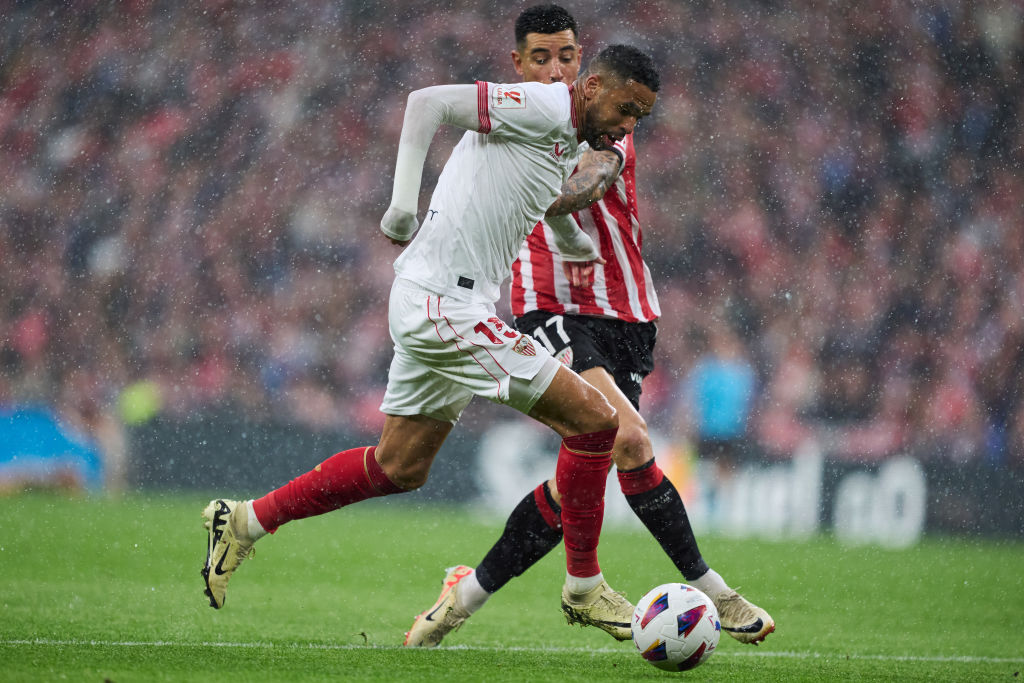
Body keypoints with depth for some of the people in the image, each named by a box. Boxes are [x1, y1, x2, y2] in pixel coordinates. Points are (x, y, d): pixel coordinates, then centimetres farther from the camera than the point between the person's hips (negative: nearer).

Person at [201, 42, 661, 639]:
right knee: (595, 420, -8)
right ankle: (584, 588, 3)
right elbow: (430, 101, -20)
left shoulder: (567, 146, 17)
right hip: (446, 305, -10)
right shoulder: (543, 107, -12)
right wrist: (405, 201, -26)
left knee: (400, 467, 17)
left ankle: (245, 522, 24)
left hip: (434, 307, 10)